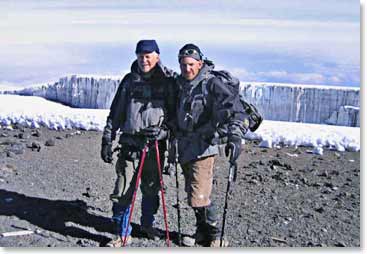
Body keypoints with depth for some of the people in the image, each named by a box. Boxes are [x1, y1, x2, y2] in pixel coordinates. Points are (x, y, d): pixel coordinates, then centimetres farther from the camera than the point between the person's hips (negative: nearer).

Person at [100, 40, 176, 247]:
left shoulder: (168, 81, 2)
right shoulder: (129, 81, 8)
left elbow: (177, 114, 3)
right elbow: (115, 113, 11)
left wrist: (163, 131, -14)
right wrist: (107, 140, 7)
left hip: (155, 145, -1)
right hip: (130, 144, 1)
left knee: (152, 189, 13)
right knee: (123, 191, -1)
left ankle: (147, 224, 35)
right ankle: (123, 233, 14)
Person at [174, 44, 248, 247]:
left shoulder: (211, 83, -11)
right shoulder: (180, 85, 11)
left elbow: (232, 107, -24)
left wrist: (235, 135, -38)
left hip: (203, 148, -7)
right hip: (185, 148, 7)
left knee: (199, 197, -11)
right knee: (193, 194, 16)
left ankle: (215, 237, 9)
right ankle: (202, 233, 32)